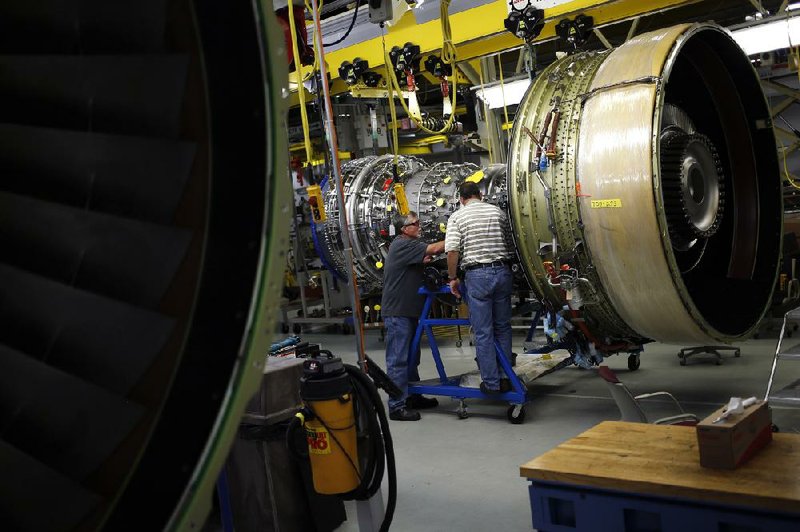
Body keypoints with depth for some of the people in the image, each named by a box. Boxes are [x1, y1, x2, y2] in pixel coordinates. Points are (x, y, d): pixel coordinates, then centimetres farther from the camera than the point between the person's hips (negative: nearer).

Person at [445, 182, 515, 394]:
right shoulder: (498, 212, 9)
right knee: (503, 328, 15)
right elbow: (511, 244, 12)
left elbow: (452, 251, -11)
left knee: (483, 333, 4)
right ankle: (506, 378, 19)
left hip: (477, 275, -3)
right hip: (503, 271, 3)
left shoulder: (457, 217, -1)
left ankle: (491, 383, 7)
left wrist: (453, 278, 0)